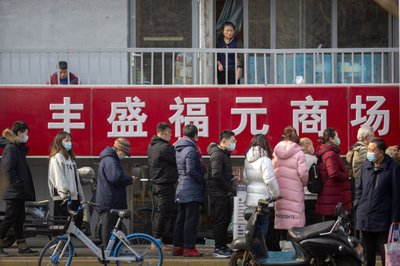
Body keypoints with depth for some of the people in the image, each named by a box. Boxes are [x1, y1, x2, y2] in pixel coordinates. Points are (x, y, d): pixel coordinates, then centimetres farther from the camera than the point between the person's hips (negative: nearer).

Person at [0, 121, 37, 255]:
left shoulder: (19, 147, 17)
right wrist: (17, 184, -19)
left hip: (19, 192, 10)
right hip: (14, 192, -10)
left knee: (19, 219, 9)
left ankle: (22, 246, 10)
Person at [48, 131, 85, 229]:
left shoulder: (70, 158, 22)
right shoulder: (56, 158, -5)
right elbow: (58, 179, -14)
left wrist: (81, 198, 15)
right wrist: (65, 195, -20)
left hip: (74, 197, 9)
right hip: (63, 199, -9)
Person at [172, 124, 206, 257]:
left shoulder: (179, 149, 13)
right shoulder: (191, 150, -16)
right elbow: (191, 170, -22)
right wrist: (202, 180, -10)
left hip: (181, 191, 9)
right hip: (192, 191, -9)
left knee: (181, 219, 13)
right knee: (191, 220, -5)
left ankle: (177, 247, 18)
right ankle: (189, 248, -4)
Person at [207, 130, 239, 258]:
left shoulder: (225, 154, 16)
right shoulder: (217, 154, -16)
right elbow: (216, 175, -26)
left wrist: (232, 178, 6)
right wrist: (228, 188, -17)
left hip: (226, 194, 10)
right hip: (219, 194, -10)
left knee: (226, 221, 16)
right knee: (220, 222, -5)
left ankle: (223, 246, 26)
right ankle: (218, 249, 1)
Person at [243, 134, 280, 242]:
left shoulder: (247, 160, 10)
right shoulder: (264, 160, -13)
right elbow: (270, 180, -17)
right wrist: (276, 194, -6)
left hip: (250, 198, 7)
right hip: (262, 199, -7)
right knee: (262, 226, -3)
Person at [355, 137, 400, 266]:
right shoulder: (366, 166, 7)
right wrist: (357, 205, 7)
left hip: (382, 220, -5)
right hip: (365, 218, 5)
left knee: (385, 253, 1)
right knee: (368, 252, 14)